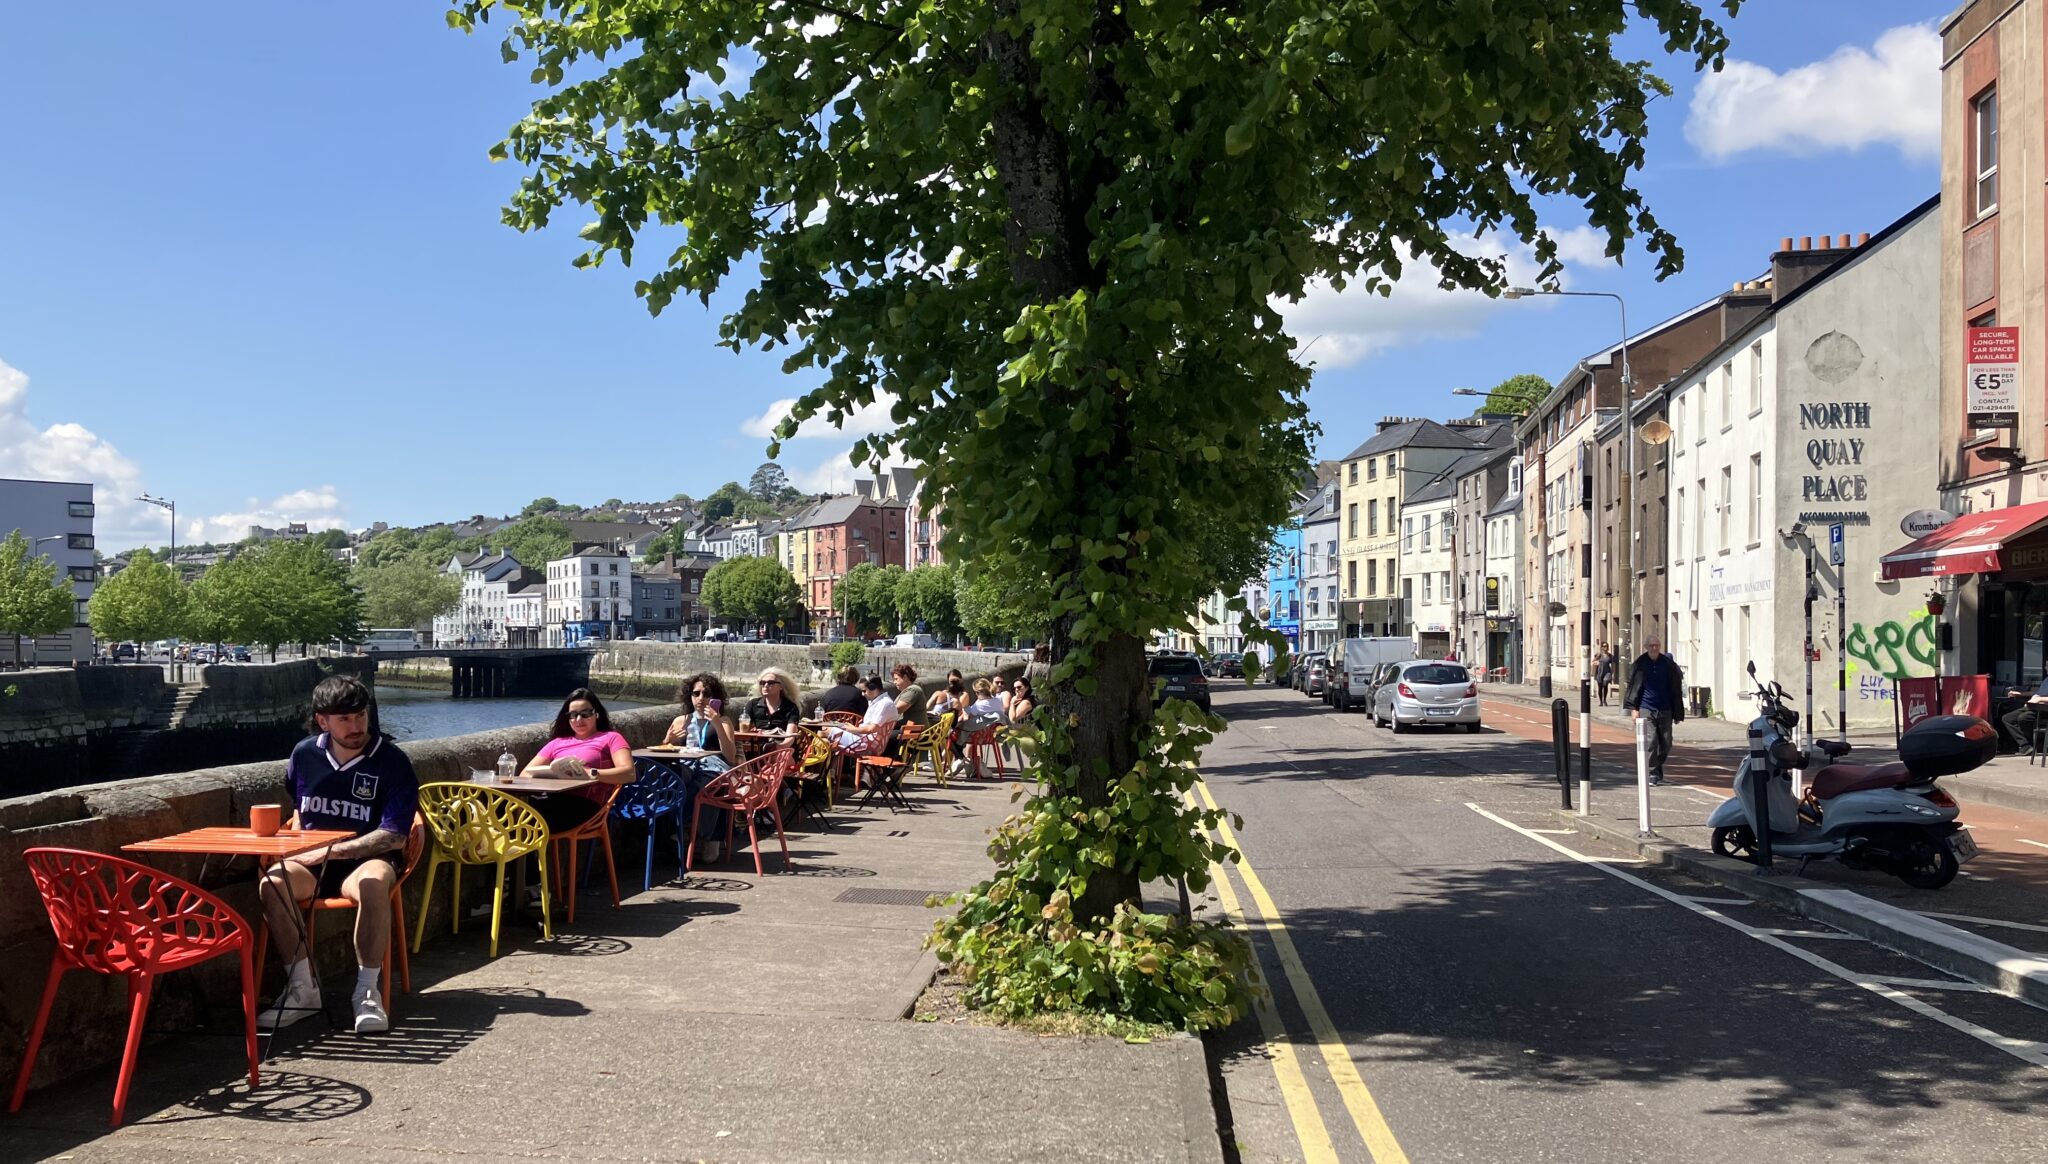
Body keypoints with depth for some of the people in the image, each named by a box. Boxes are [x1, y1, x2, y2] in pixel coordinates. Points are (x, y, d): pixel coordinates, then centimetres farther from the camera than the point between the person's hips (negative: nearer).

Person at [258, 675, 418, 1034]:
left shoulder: (393, 762, -9)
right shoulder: (305, 754, 4)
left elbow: (393, 836, -15)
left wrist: (327, 852, -19)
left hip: (367, 858, -4)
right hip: (313, 861, 4)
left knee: (373, 883, -38)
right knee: (272, 884, -28)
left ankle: (367, 991, -28)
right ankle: (302, 990, -18)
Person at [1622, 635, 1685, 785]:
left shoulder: (1668, 664, 5)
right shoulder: (1640, 664, 0)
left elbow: (1676, 690, 9)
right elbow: (1633, 686, 3)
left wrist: (1677, 713, 8)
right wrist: (1633, 708, -4)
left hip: (1665, 710, 3)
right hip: (1646, 709, -3)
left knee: (1666, 744, 7)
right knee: (1650, 742, -9)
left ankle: (1658, 767, 27)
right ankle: (1652, 774, -3)